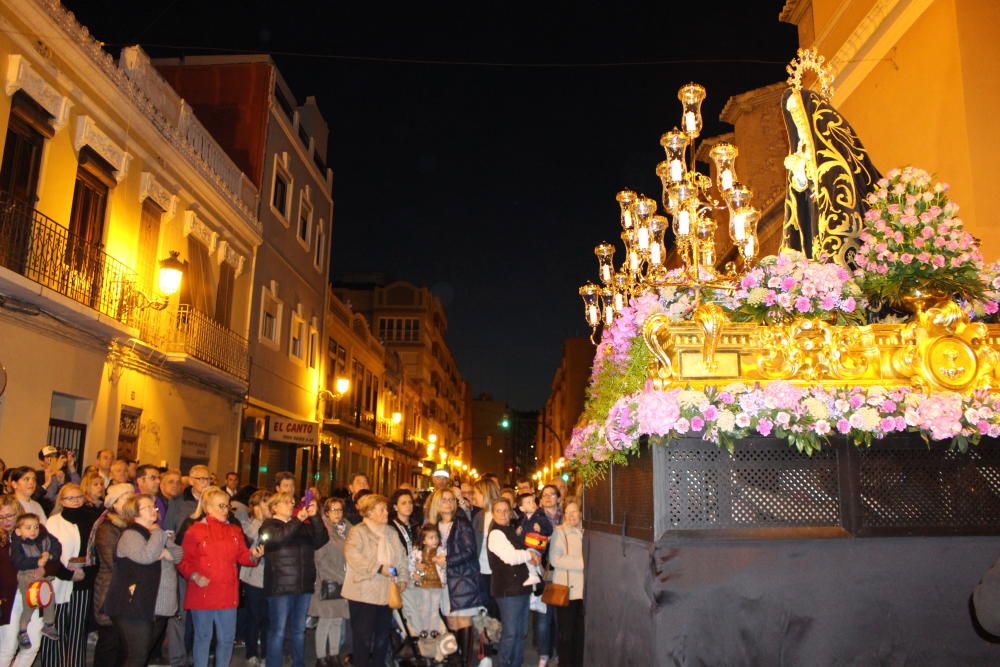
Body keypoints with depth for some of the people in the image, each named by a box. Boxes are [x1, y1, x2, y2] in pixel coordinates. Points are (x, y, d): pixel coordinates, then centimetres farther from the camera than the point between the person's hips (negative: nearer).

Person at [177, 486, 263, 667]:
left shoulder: (235, 531, 10)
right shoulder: (195, 530, -6)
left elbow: (242, 556, 8)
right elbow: (183, 561, -5)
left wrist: (253, 555, -12)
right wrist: (194, 576, -20)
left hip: (228, 594, 4)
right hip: (203, 594, -4)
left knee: (227, 638, 10)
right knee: (203, 637, 8)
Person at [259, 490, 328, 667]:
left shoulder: (304, 525, 15)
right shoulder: (269, 524, 1)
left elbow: (321, 540, 1)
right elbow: (278, 537, -20)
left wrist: (314, 518, -10)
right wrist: (298, 520, -18)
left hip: (303, 584, 5)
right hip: (280, 586, -5)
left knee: (299, 630, 13)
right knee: (278, 631, -1)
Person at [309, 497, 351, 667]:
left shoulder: (347, 528, 9)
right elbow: (321, 560, -11)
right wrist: (339, 577, -14)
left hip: (344, 582, 5)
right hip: (328, 582, -5)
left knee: (338, 620, 10)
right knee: (326, 621, 1)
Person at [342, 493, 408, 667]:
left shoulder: (391, 532, 14)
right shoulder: (358, 531, -7)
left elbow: (401, 556, 13)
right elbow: (352, 555, -21)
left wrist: (402, 577, -3)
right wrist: (378, 567, -23)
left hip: (386, 592, 7)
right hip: (364, 592, -6)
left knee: (383, 635, 15)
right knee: (364, 636, 1)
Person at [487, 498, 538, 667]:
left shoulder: (511, 531, 16)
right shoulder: (496, 533, -12)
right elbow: (510, 557, -25)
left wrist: (531, 557, 2)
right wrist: (530, 554, -9)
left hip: (520, 586, 9)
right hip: (508, 588, -9)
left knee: (521, 632, 14)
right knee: (510, 632, -5)